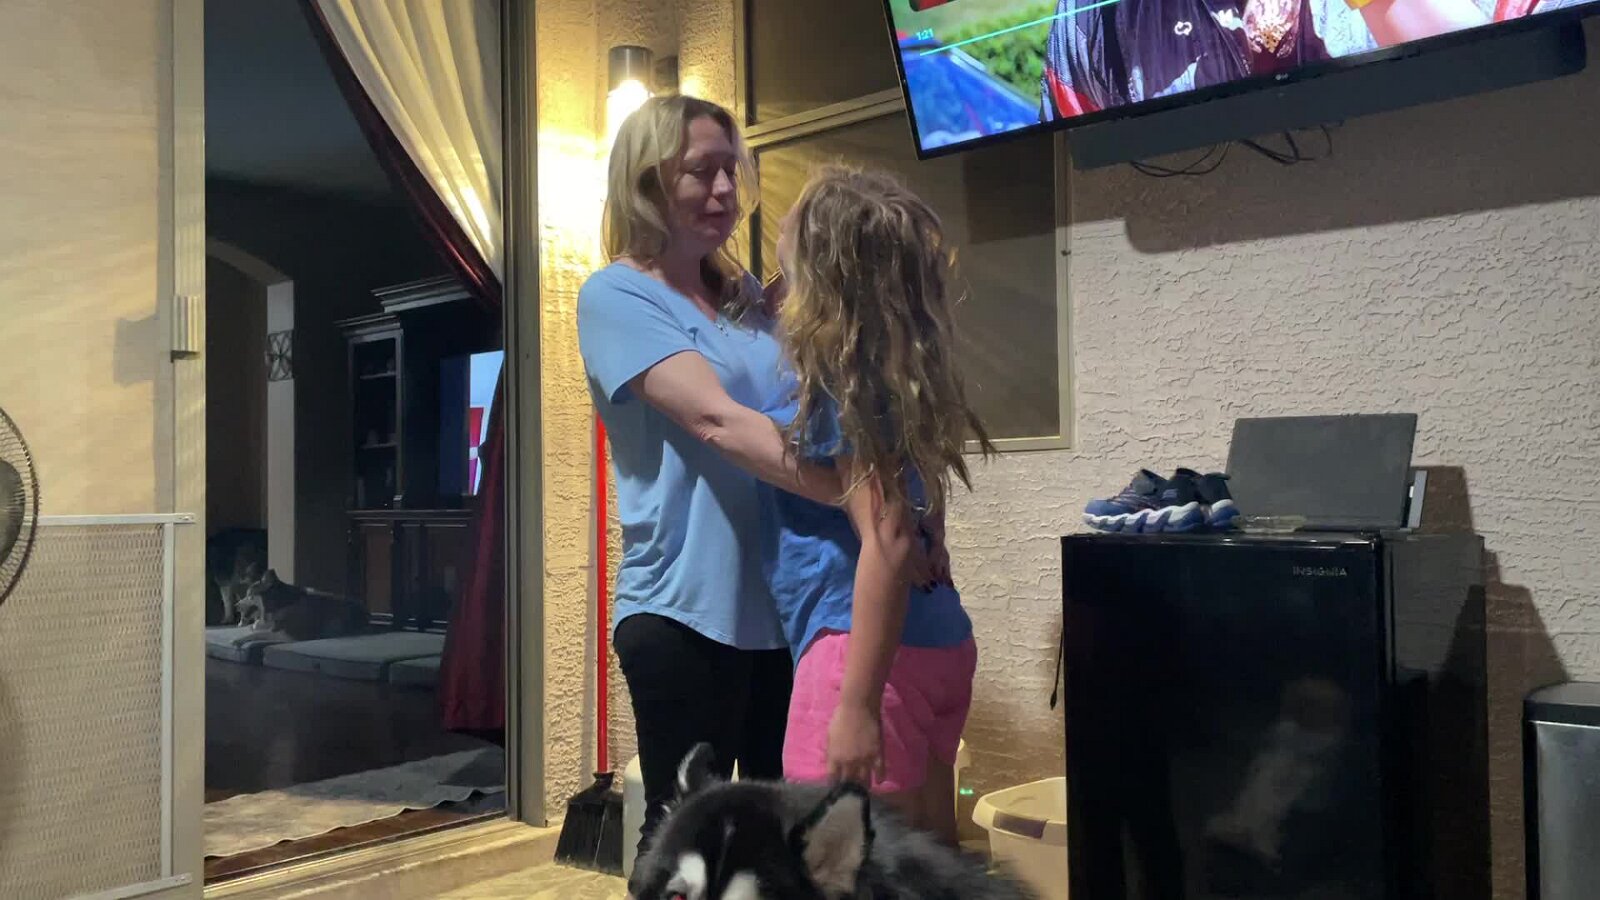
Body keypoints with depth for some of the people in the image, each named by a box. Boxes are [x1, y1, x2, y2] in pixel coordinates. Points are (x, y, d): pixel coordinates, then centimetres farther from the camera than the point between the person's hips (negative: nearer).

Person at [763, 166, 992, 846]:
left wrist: (857, 706, -22)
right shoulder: (901, 368, 10)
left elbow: (888, 539, -22)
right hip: (936, 645, 9)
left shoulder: (840, 382, -14)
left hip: (869, 647, -9)